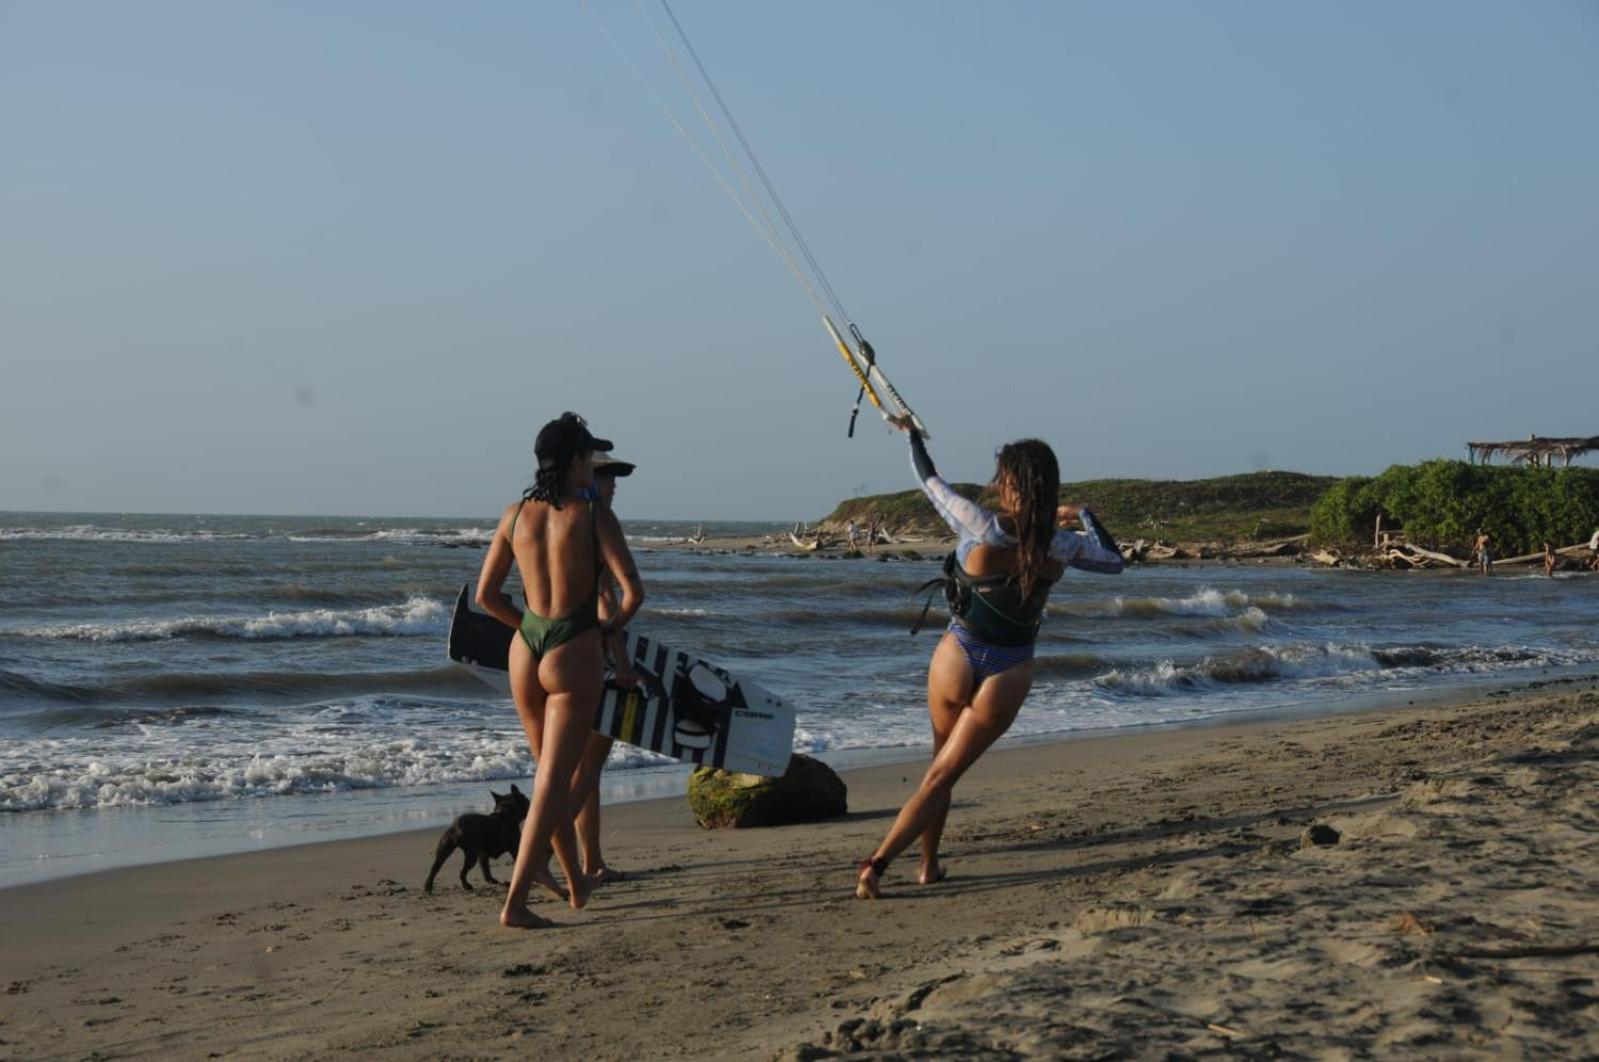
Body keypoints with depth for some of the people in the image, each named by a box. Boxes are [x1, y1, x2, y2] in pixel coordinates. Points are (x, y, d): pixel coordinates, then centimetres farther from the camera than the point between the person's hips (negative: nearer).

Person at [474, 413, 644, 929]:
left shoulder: (515, 515, 4)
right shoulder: (593, 517, -10)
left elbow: (485, 595, 7)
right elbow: (633, 591, -15)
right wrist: (614, 626, 4)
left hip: (525, 650, 5)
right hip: (575, 653, -5)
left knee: (552, 773, 21)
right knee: (552, 781, -3)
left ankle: (577, 884, 35)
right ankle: (515, 901, -10)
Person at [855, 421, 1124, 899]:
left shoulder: (981, 528, -18)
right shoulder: (1065, 547, -11)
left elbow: (930, 481, -2)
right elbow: (1114, 560, 11)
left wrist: (911, 435, 16)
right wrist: (1083, 514, 23)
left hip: (957, 661, -1)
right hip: (1009, 674, 1)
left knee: (940, 763, 22)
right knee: (942, 775, 6)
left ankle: (929, 864, 26)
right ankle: (879, 860, -6)